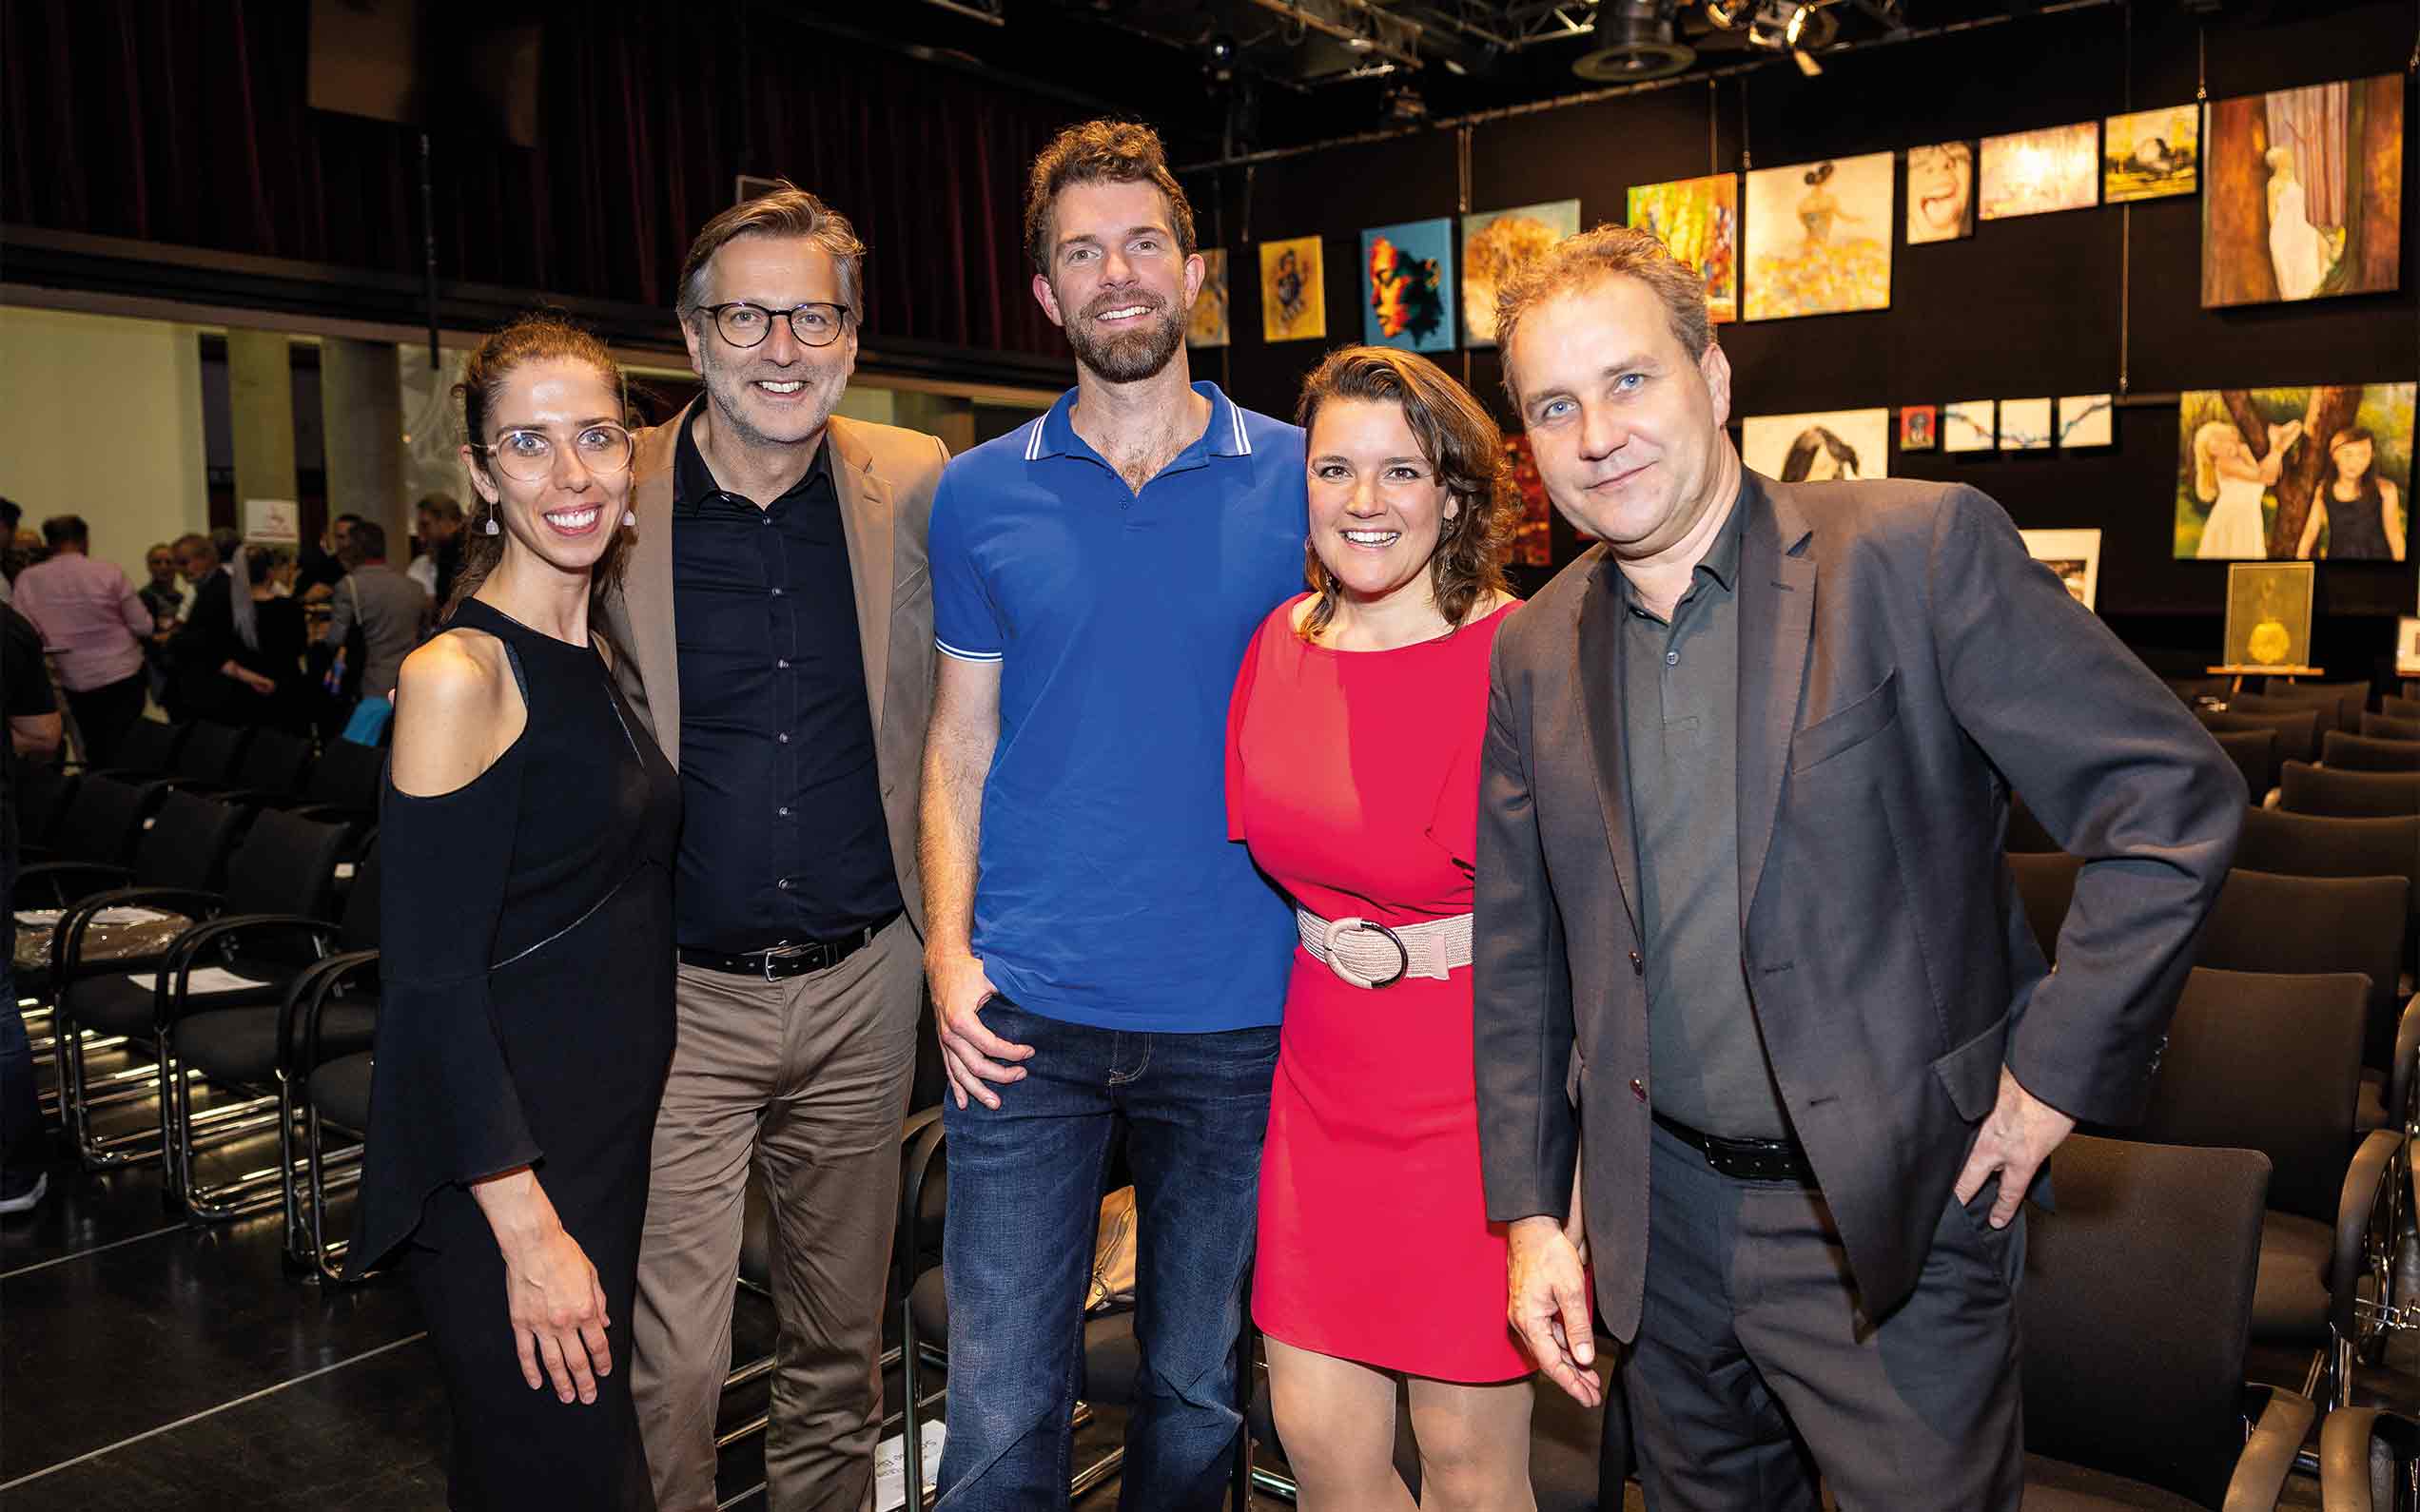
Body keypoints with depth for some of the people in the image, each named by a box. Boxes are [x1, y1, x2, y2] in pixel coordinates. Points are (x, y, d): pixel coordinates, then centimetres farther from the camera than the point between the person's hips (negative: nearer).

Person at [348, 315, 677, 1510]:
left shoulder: (601, 659, 7)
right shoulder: (459, 674, -17)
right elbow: (431, 984, -19)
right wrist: (528, 1228, -20)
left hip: (614, 1141, 7)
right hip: (502, 1175, -7)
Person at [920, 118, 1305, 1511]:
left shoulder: (1297, 480, 1)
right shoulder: (982, 495, 4)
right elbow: (961, 743, 7)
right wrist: (950, 952, -4)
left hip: (1237, 1013, 0)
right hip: (1029, 1012, 0)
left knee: (1199, 1388, 16)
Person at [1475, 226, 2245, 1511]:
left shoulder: (1920, 549, -13)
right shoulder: (1530, 657, 2)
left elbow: (2177, 802, -12)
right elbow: (1516, 962, 7)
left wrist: (2057, 1071, -11)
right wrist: (1529, 1212, 5)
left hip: (1896, 1208, -4)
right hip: (1660, 1221, 4)